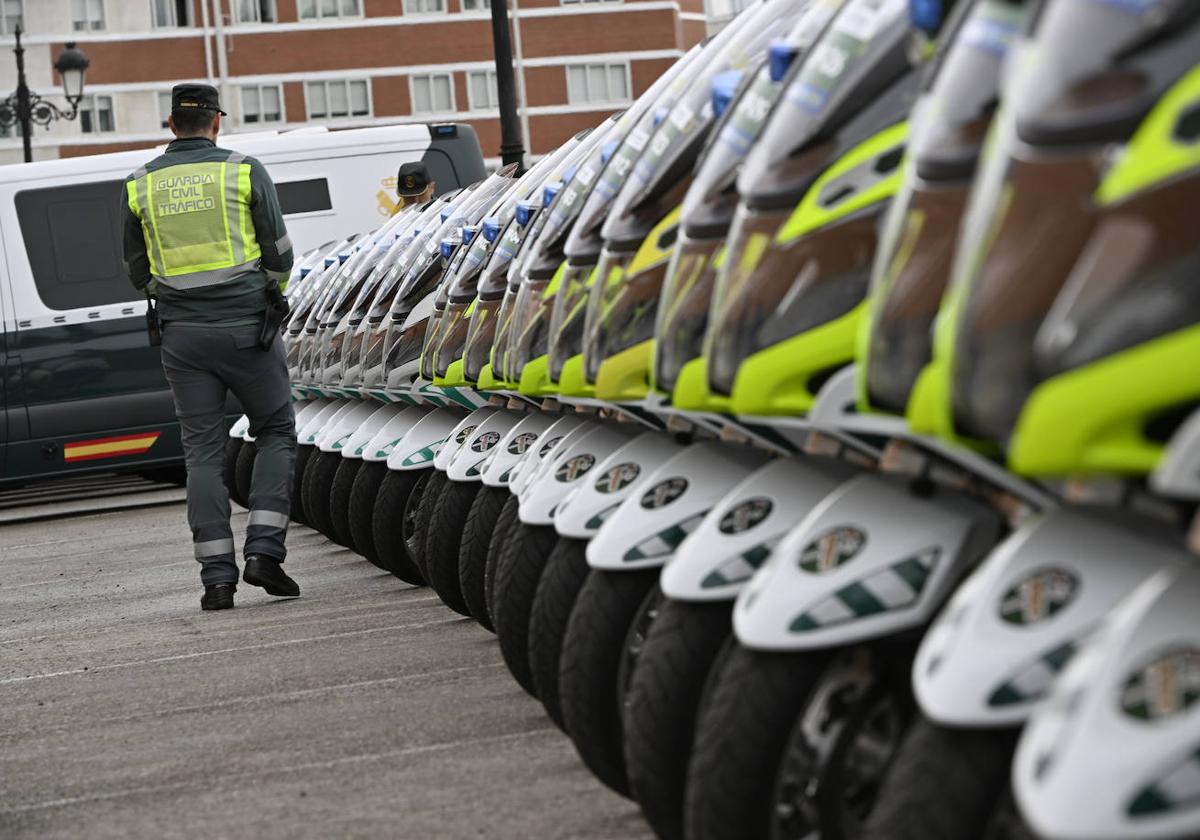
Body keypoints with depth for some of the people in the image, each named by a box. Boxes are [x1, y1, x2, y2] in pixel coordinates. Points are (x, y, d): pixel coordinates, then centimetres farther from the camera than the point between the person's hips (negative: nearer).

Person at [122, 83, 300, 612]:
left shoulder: (140, 186, 6)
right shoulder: (244, 171, -2)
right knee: (276, 433, 11)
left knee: (202, 450, 6)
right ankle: (263, 550, -3)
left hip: (182, 333, 2)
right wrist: (270, 294, 20)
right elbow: (279, 252, 1)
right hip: (245, 328, -2)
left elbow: (137, 270, 12)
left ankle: (217, 574, 2)